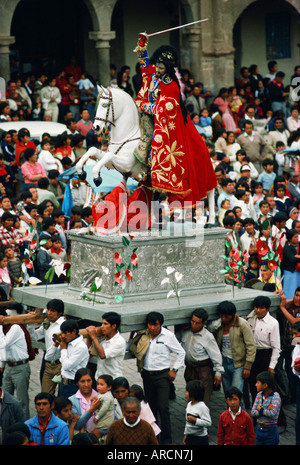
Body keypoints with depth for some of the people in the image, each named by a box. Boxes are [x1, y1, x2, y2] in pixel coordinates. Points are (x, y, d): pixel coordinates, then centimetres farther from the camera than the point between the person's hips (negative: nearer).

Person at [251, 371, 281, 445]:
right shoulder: (259, 395, 3)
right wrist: (266, 411, -19)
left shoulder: (275, 396, -15)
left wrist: (260, 409, -12)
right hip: (258, 429, 6)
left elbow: (272, 413, -28)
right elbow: (253, 413, -4)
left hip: (270, 431, -6)